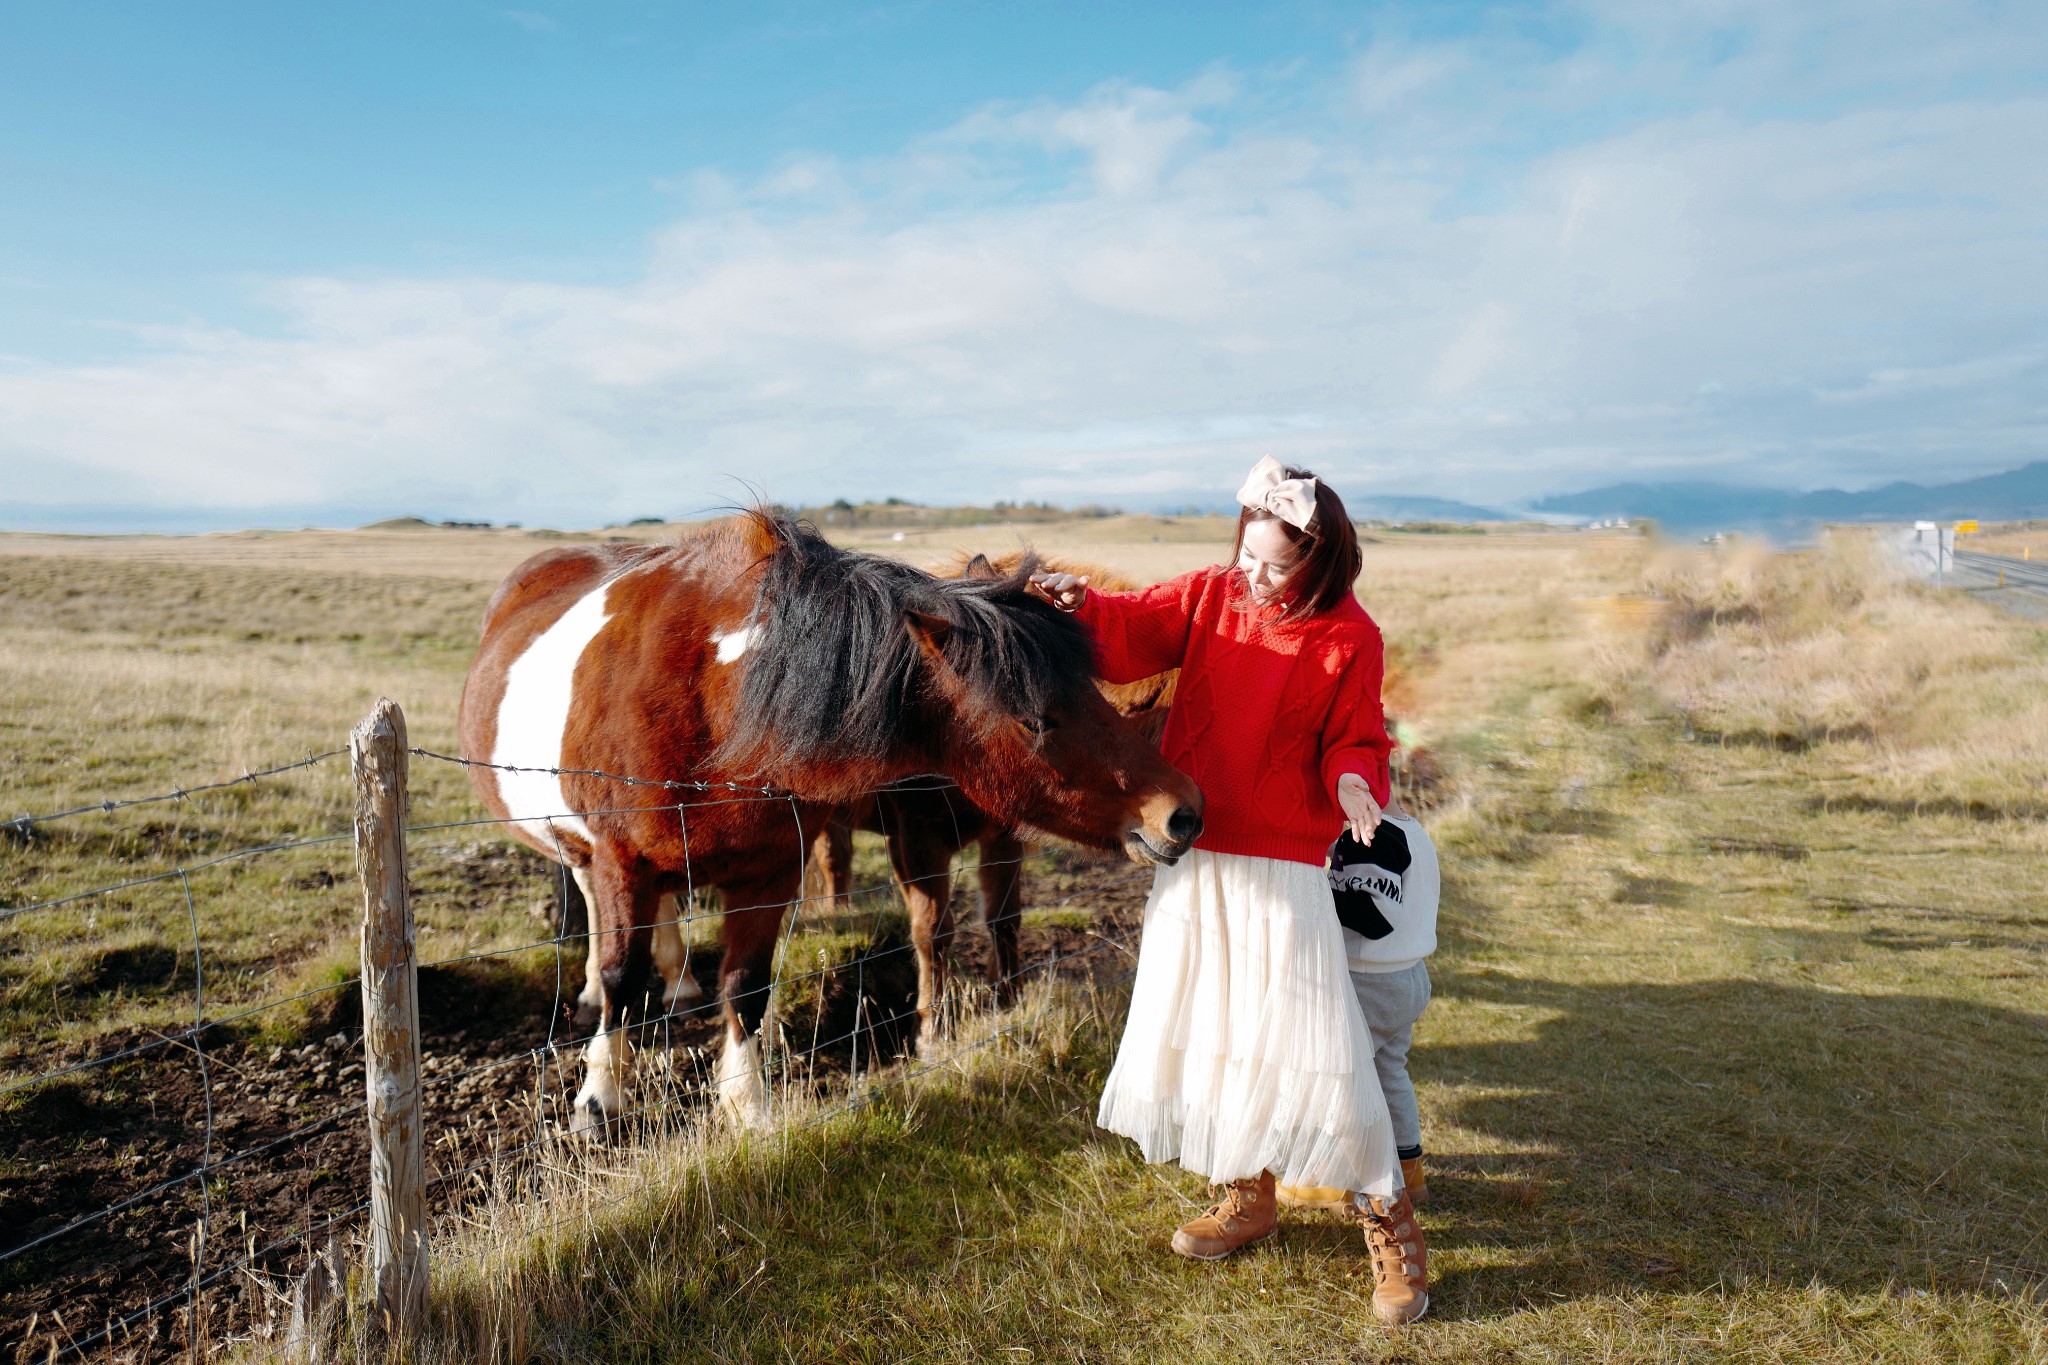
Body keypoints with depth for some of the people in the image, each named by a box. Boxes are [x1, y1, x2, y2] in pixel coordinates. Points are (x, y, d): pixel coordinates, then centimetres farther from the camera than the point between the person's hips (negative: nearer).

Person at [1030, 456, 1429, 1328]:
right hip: (1192, 859, 5)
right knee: (1202, 1029, 14)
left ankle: (1388, 1222, 16)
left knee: (1309, 1043, -6)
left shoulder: (1348, 638, -7)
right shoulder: (1209, 597, 2)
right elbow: (1132, 632, -5)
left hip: (1282, 868, -4)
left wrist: (1354, 779, -24)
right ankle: (1250, 1198, 35)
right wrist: (1082, 607, -25)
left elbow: (1355, 740, -3)